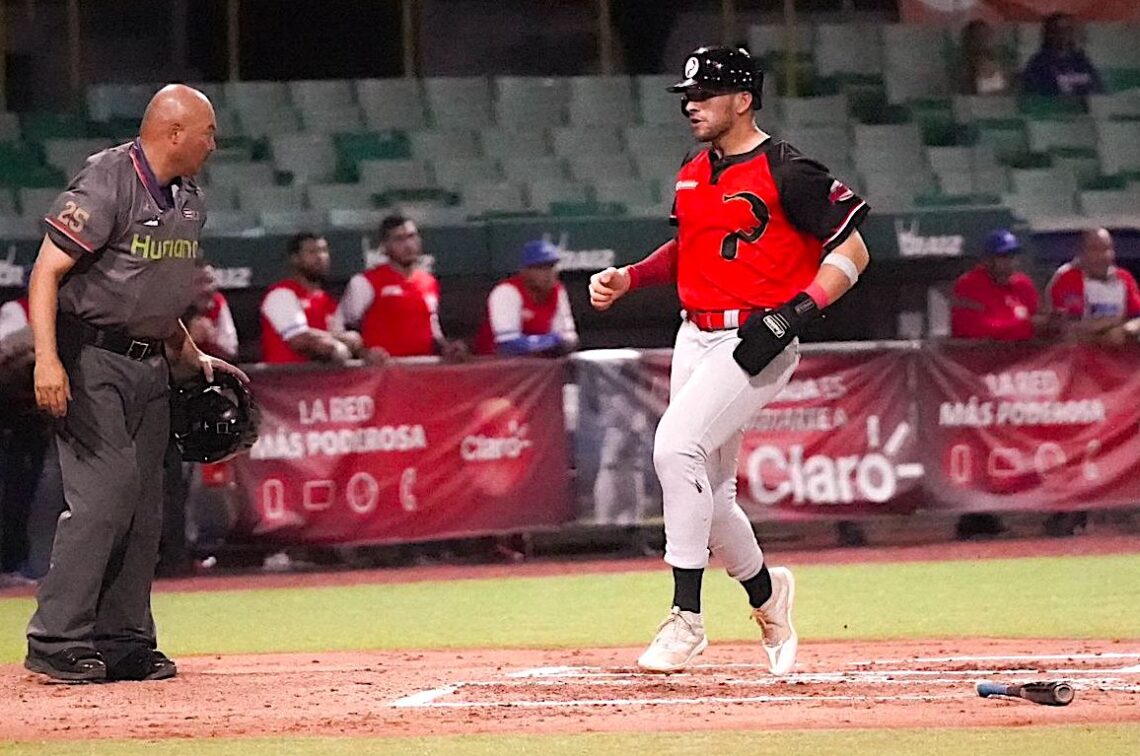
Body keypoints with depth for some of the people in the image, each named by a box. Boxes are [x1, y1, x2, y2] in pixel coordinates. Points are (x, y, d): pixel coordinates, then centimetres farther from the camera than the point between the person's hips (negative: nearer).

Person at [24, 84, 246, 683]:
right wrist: (47, 359, -28)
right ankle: (55, 641, -15)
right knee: (108, 485, -17)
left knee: (143, 504, 7)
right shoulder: (105, 186, -15)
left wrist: (191, 358, 19)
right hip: (91, 358, -9)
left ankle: (124, 642, 15)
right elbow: (47, 272, -19)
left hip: (149, 365, 9)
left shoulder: (187, 201, 12)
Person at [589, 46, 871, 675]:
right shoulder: (692, 174, 12)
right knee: (706, 493, 10)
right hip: (696, 339, 8)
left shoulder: (786, 172, -11)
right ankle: (766, 593, 36)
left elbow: (852, 251, -11)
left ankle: (686, 617, -23)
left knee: (676, 445, -26)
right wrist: (627, 279, 10)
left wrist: (793, 315, -21)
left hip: (757, 341, -8)